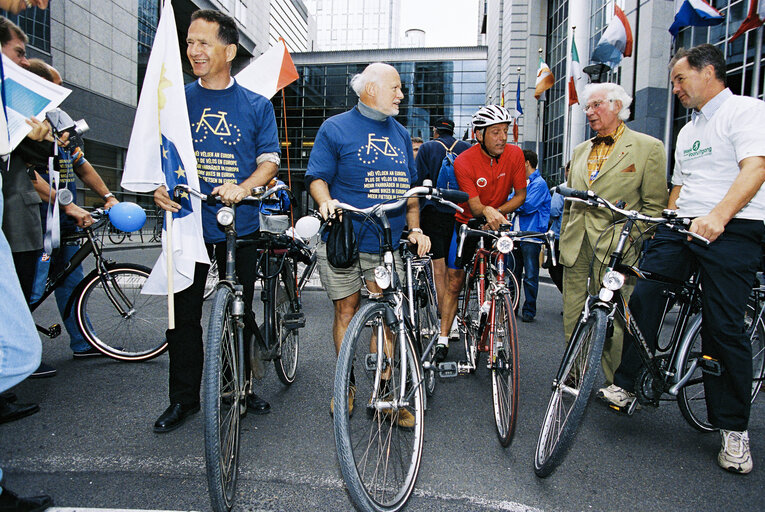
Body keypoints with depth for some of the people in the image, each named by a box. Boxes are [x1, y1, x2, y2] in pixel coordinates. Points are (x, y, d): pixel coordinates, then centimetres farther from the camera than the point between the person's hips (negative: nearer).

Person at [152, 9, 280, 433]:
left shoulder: (256, 105, 5)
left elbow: (270, 160, 0)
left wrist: (242, 187, -19)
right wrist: (161, 186, -12)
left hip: (239, 225, 0)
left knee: (241, 313, 8)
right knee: (184, 314, 4)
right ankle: (183, 398, 19)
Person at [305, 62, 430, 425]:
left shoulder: (400, 134, 17)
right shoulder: (335, 128, 2)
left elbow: (411, 188, 18)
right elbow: (317, 176, -2)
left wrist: (415, 228, 5)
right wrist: (327, 201, -23)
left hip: (387, 244, 3)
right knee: (346, 310, 6)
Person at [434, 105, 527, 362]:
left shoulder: (514, 154, -11)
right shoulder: (463, 162, -19)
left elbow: (521, 195, -4)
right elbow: (474, 205, -24)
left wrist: (497, 212, -20)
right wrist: (487, 211, -46)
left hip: (498, 224, 2)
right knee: (454, 284, -1)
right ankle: (443, 341, 8)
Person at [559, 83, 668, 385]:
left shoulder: (648, 147, 1)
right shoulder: (581, 151, 18)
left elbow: (654, 206, -2)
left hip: (615, 248, -5)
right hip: (576, 246, 5)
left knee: (613, 322, -1)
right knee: (573, 321, 7)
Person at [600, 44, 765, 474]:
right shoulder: (688, 131, 24)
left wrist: (718, 215, -31)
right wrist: (667, 222, 17)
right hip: (681, 228, 7)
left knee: (724, 327, -7)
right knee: (644, 297, -10)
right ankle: (625, 386, 2)